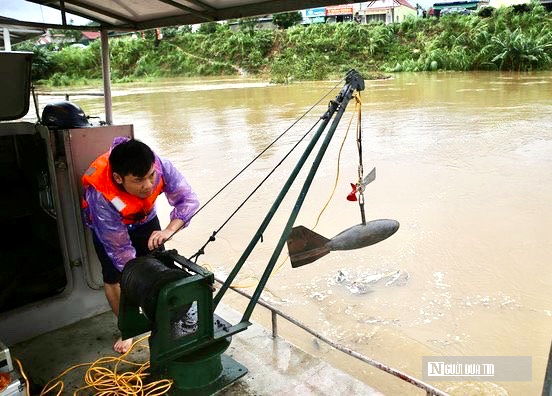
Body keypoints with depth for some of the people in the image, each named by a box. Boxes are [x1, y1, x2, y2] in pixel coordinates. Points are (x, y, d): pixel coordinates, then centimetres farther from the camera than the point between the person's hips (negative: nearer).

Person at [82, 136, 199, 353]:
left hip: (145, 218, 3)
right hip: (107, 224, -2)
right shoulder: (100, 196, -41)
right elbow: (120, 249, -32)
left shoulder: (160, 166, -38)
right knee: (113, 277, -8)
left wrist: (168, 231, -44)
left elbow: (188, 199, -28)